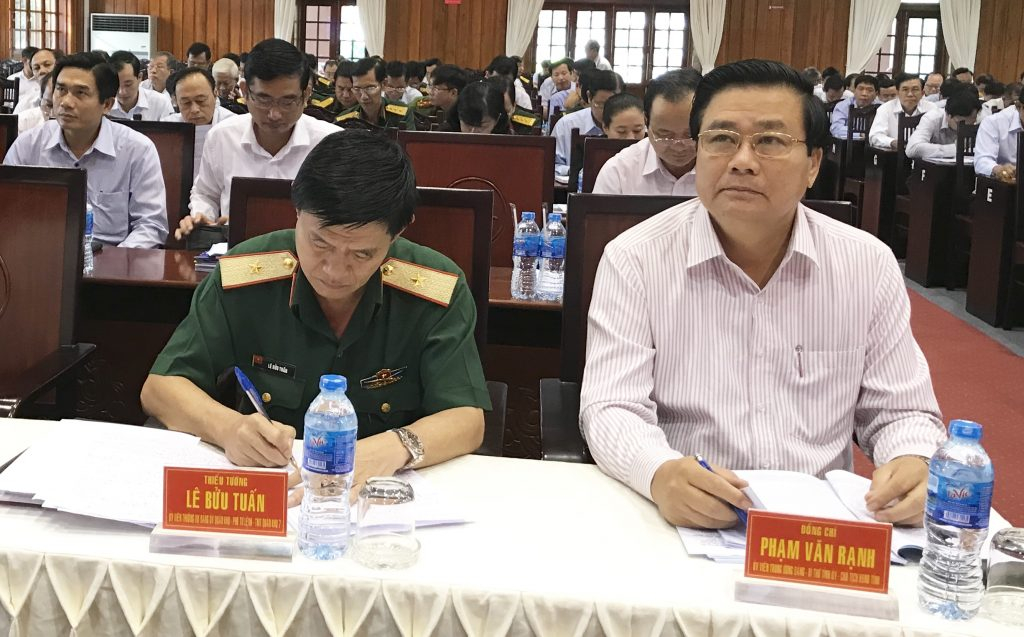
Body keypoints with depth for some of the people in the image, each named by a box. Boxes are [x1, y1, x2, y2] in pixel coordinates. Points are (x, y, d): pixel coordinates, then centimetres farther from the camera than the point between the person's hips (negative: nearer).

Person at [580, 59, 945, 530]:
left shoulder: (870, 265, 4)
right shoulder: (633, 259, -4)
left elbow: (900, 412, 8)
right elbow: (611, 410, -10)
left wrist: (912, 465, -15)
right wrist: (660, 474, -32)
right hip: (682, 522, -3)